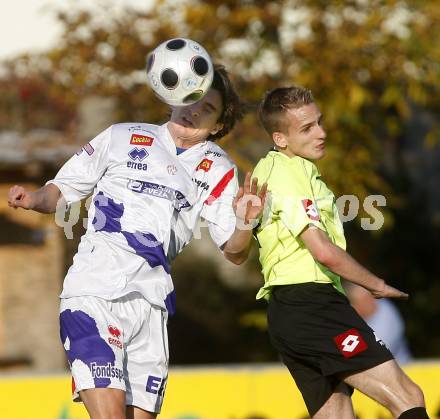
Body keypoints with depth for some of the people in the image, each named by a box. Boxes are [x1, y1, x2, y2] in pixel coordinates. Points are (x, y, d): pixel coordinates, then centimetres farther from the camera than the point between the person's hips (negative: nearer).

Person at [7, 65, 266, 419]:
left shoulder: (219, 171, 13)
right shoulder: (122, 138, 7)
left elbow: (234, 252, 11)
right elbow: (62, 191, 12)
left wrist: (244, 223, -11)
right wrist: (33, 200, -10)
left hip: (152, 305, 4)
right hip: (95, 295, -4)